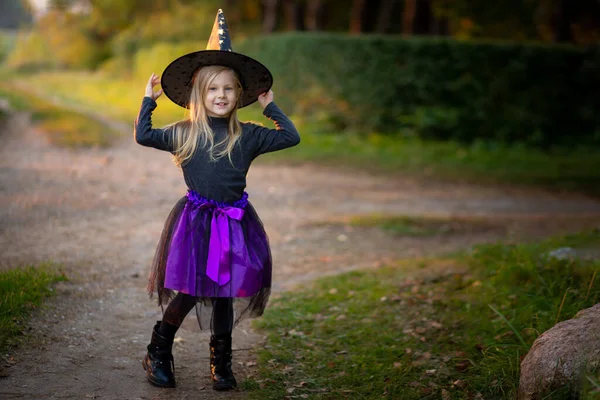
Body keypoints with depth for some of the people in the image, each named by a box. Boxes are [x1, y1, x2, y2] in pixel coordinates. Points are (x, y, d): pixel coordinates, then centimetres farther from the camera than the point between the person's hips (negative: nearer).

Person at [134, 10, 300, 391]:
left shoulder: (247, 136, 4)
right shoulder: (184, 133, 3)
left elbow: (291, 138, 5)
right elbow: (143, 136, 9)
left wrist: (271, 107, 6)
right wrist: (149, 100, 9)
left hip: (233, 222, 2)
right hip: (194, 220, -2)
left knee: (224, 292, 9)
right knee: (188, 291, -6)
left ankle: (221, 362, 23)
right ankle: (159, 352, 15)